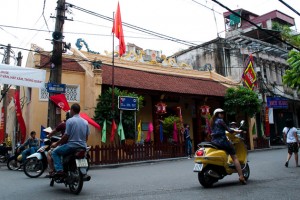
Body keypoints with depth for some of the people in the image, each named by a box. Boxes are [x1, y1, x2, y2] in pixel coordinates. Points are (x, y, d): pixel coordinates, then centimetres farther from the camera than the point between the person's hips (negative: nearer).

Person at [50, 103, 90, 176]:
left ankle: (59, 170, -5)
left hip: (72, 145, -6)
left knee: (55, 152, 12)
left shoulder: (70, 121, -10)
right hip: (83, 147, 6)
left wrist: (56, 144, 1)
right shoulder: (85, 122, 7)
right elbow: (86, 137, 11)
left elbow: (66, 136, -11)